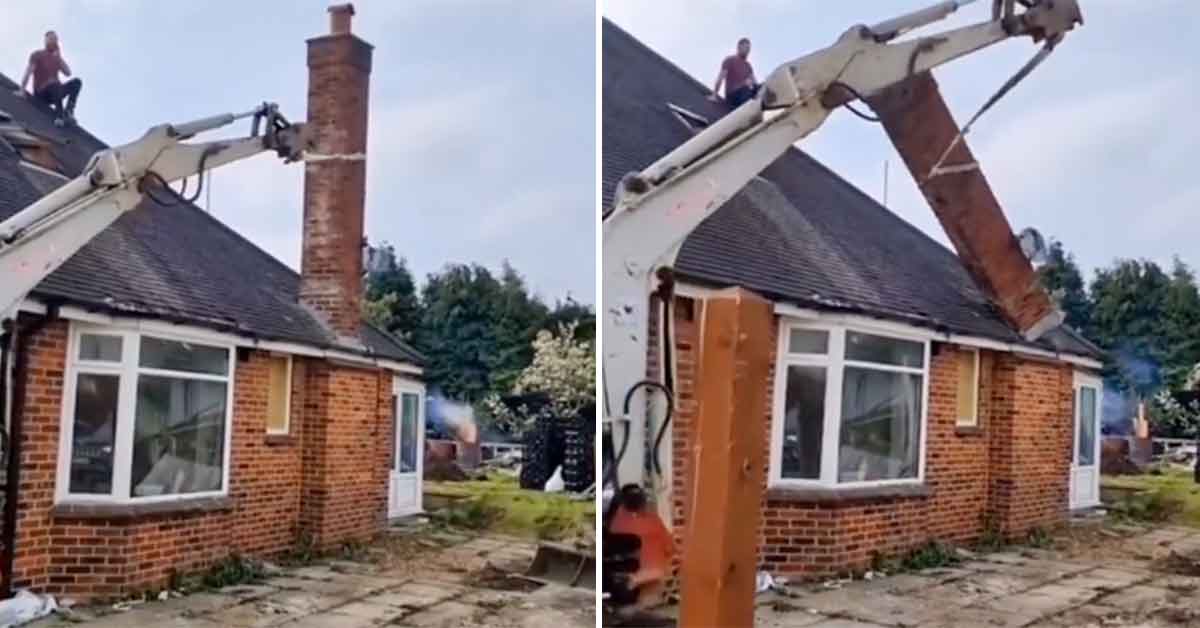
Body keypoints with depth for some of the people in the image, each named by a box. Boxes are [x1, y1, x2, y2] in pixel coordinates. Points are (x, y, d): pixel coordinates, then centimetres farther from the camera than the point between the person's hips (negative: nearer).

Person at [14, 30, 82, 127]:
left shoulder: (57, 57, 17)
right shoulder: (37, 55, 1)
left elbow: (68, 73, 3)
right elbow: (28, 72, -11)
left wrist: (59, 57, -4)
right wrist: (22, 90, -23)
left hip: (55, 93, 5)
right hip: (41, 94, -5)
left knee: (77, 81, -18)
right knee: (55, 83, -38)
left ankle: (68, 111, -30)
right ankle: (59, 115, -46)